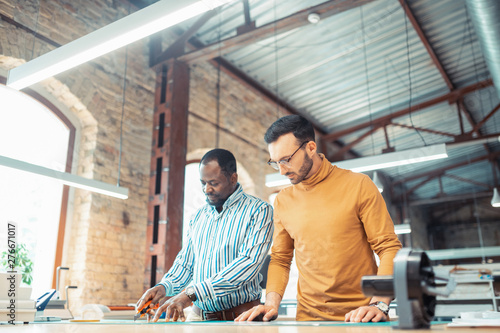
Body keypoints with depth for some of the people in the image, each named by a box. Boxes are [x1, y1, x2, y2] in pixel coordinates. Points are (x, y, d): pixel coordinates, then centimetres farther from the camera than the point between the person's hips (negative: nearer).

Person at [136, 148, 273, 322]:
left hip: (239, 318, -5)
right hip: (198, 317, 5)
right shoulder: (198, 216, 15)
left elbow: (249, 262, -18)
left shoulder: (258, 211, -5)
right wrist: (164, 287, -1)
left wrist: (191, 293, -24)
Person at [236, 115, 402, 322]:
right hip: (309, 317, 3)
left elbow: (389, 248, -2)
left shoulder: (358, 186, -1)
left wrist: (380, 304, -14)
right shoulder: (283, 201, 9)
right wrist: (272, 302, 0)